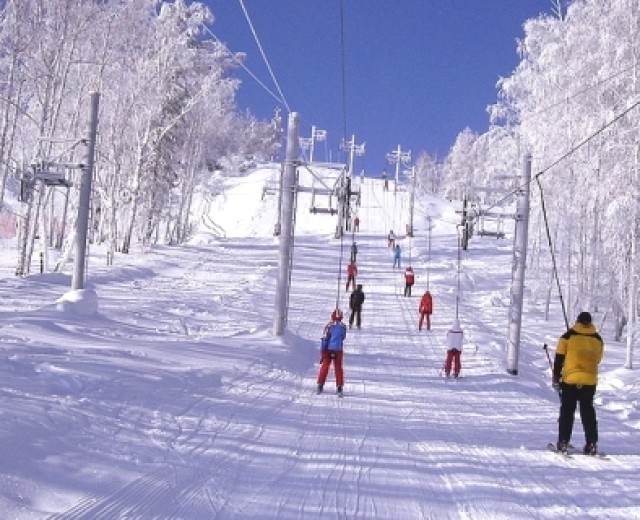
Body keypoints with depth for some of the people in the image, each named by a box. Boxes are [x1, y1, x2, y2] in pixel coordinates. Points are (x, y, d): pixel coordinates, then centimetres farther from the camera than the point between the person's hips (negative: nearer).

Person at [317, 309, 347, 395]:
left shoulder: (329, 325, -9)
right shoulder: (343, 326, -2)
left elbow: (325, 339, -10)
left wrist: (322, 352, -7)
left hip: (328, 349, -1)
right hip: (338, 350, 1)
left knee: (324, 367, 8)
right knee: (338, 368, 10)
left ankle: (320, 385, 7)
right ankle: (339, 387, 8)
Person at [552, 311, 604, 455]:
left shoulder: (568, 336, -4)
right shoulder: (598, 339, 6)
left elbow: (559, 358, -3)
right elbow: (598, 360, 15)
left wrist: (556, 377, 5)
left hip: (570, 379, -2)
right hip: (590, 381, 2)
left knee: (567, 411, 6)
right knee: (588, 411, 11)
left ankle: (563, 443, 4)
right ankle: (592, 444, 7)